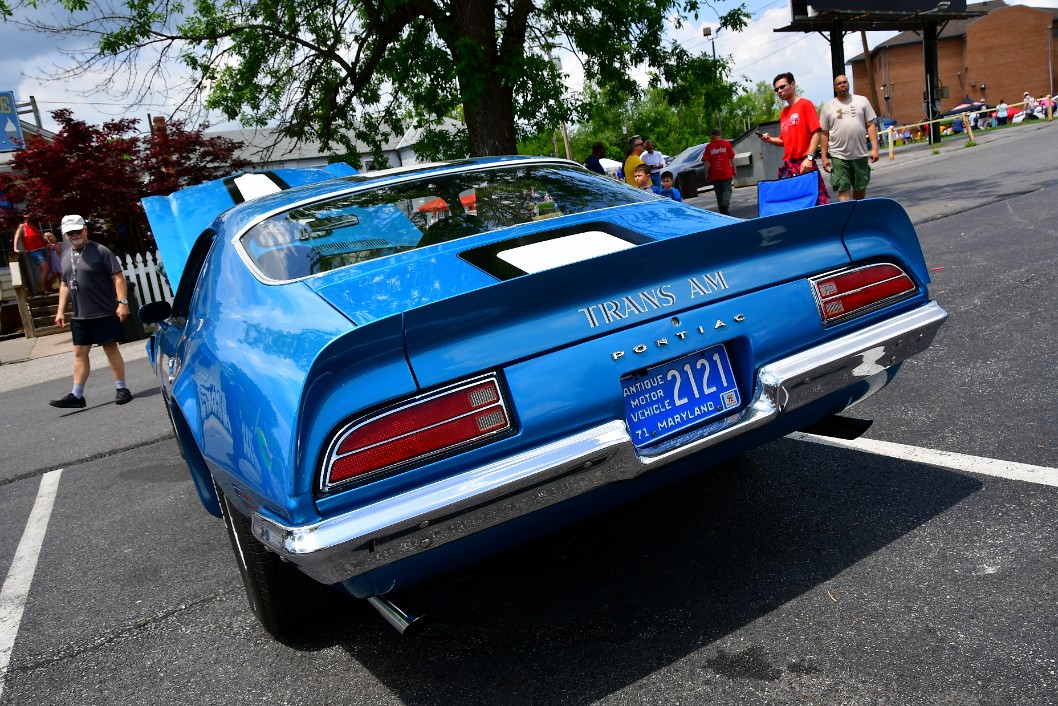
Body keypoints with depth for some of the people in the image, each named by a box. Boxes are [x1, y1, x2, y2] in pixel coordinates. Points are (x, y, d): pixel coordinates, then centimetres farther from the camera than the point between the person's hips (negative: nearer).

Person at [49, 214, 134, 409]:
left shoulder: (100, 251, -7)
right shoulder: (66, 256, 14)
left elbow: (118, 277, -11)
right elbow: (64, 285, 21)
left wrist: (122, 302, -19)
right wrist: (61, 310, 16)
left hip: (104, 313, -6)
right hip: (79, 316, 6)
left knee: (111, 349, 0)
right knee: (79, 353, 7)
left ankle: (122, 389, 9)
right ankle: (76, 395, 10)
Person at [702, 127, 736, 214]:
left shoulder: (709, 147, 0)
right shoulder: (726, 144, 0)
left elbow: (706, 162, -3)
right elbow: (732, 158, 0)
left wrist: (706, 174, 1)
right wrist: (734, 170, 8)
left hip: (714, 174, 1)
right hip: (726, 173, -1)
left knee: (719, 192, 9)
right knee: (727, 189, 6)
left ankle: (722, 210, 11)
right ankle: (725, 204, -19)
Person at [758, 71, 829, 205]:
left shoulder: (805, 104, -2)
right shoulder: (783, 113, 17)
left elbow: (816, 132, -10)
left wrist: (809, 157, -19)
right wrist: (770, 140, 4)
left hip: (804, 164, -7)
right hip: (788, 166, 7)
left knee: (815, 200, -9)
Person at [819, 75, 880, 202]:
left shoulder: (862, 101, 9)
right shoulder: (828, 107, 6)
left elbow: (871, 126, 6)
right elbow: (824, 134, 6)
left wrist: (875, 148, -3)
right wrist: (824, 157, 1)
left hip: (860, 154, 2)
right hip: (839, 156, -2)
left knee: (861, 188, 11)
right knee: (843, 190, -9)